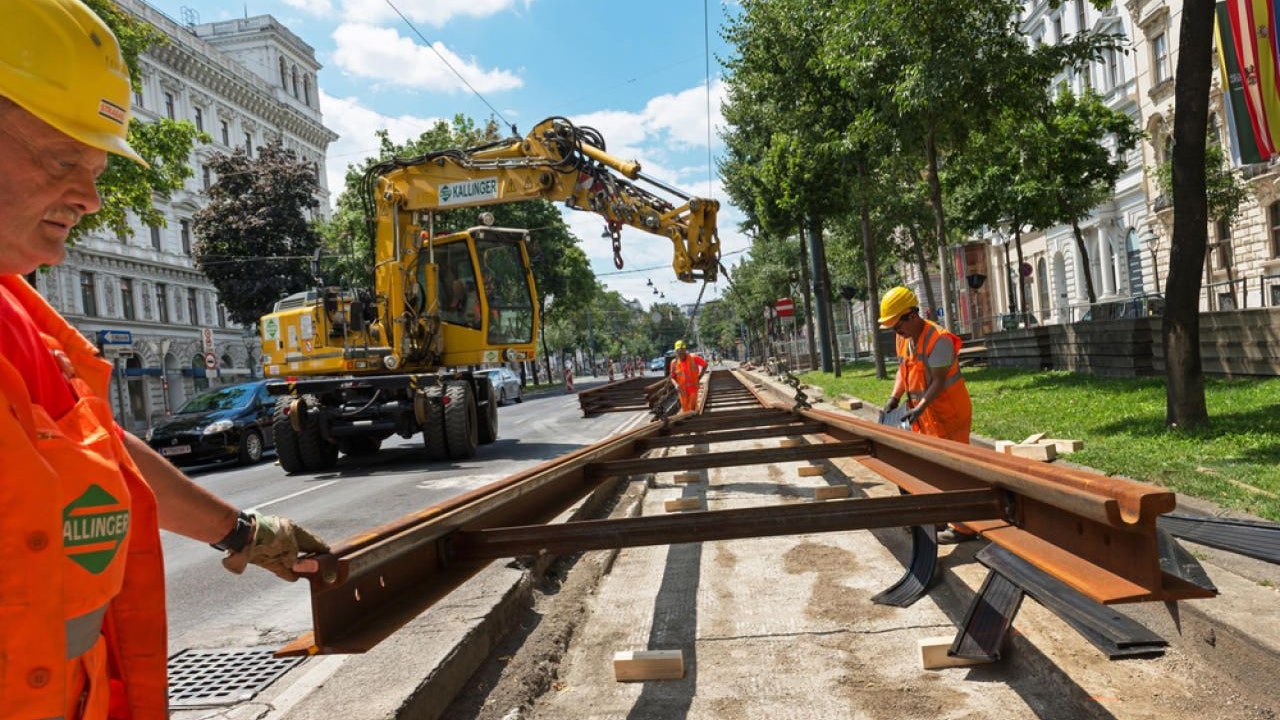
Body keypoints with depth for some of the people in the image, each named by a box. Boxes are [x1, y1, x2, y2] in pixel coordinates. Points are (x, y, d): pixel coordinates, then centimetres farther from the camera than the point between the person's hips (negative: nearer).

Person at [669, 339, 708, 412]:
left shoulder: (693, 358, -14)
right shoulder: (674, 362, -7)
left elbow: (705, 365, 1)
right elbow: (672, 377, 3)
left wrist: (699, 377, -3)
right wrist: (676, 384, -18)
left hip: (693, 387, -2)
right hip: (682, 389, 2)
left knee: (692, 408, -9)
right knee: (685, 410, 8)